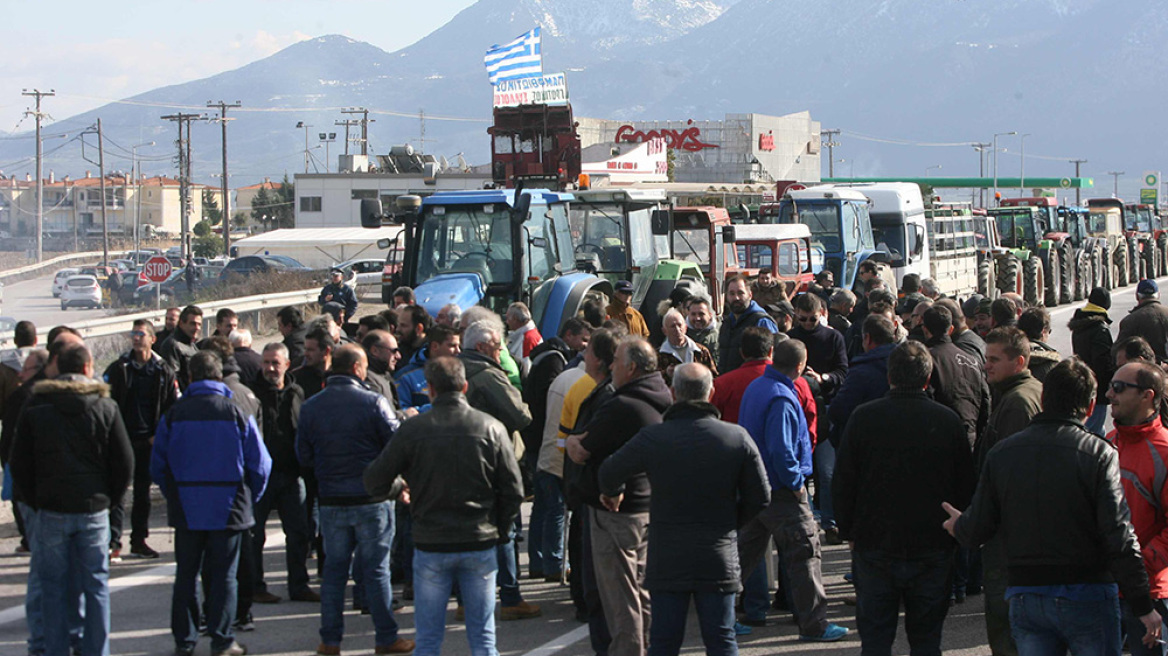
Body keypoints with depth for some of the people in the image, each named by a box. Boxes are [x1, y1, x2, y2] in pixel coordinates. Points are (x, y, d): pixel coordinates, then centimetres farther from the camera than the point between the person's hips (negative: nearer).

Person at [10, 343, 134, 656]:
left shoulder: (34, 407, -1)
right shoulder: (106, 408, -3)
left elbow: (18, 463, 1)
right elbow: (125, 462, -1)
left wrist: (34, 501, 11)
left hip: (50, 511, 0)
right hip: (94, 511, 0)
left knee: (53, 586, 6)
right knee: (95, 585, 7)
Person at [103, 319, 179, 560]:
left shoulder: (163, 371, 4)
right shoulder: (118, 368, 1)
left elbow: (173, 407, 8)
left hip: (148, 441, 2)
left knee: (143, 491, 9)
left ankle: (139, 540, 18)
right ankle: (113, 541, -8)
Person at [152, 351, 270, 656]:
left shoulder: (174, 414, -3)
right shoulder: (238, 414, -6)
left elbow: (158, 465, 2)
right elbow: (260, 465, -3)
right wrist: (249, 499, 12)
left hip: (186, 511, 1)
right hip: (227, 511, -1)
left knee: (186, 574, 11)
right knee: (223, 576, 6)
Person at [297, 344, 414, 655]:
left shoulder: (310, 407, 1)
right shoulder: (373, 402, -12)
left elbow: (304, 457, 6)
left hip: (331, 501, 3)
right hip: (372, 500, -3)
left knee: (334, 570, 11)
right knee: (376, 570, 4)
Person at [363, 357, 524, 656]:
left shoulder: (412, 430, -7)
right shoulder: (490, 427, -4)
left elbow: (375, 482, -3)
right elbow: (513, 490, -1)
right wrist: (501, 530, 13)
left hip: (431, 545, -1)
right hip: (480, 544, 1)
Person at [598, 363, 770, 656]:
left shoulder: (652, 438, -8)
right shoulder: (738, 438, -4)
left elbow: (608, 475, 1)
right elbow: (760, 497, 0)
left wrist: (613, 494, 24)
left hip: (667, 562, -1)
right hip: (719, 560, 1)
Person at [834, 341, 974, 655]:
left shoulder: (864, 417, -7)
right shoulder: (949, 420, -5)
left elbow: (843, 482, -2)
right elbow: (966, 487, 2)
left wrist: (848, 532, 10)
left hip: (874, 547, -1)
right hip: (933, 550, 1)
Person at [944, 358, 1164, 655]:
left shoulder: (1000, 454, 2)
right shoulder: (1099, 454, -10)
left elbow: (977, 531, 5)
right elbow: (1120, 538, -14)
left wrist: (958, 525, 30)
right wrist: (1143, 608, -8)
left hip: (1025, 596, 3)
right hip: (1087, 597, -3)